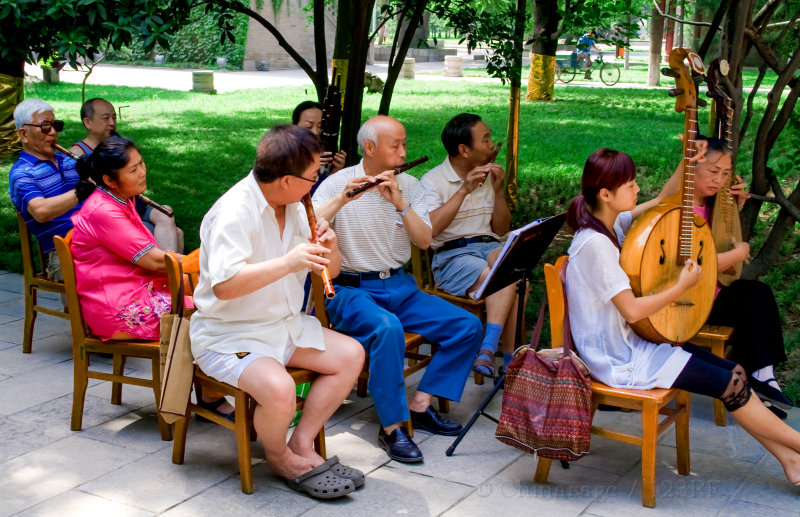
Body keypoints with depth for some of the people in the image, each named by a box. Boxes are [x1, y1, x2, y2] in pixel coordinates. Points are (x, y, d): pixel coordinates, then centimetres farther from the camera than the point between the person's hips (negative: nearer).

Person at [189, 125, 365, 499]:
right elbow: (223, 285, -34)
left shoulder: (294, 207, 4)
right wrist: (288, 262, -39)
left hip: (284, 324, 9)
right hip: (228, 336, -9)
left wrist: (329, 248, -12)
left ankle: (302, 445, 5)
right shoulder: (234, 212, -23)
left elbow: (330, 271, 11)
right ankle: (280, 459, 0)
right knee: (278, 388, -32)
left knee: (350, 355, 0)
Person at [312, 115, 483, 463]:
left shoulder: (409, 185, 8)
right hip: (351, 289, -5)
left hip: (398, 286, 6)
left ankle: (419, 407, -2)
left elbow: (424, 241, -4)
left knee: (468, 327, -10)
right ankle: (391, 428, -24)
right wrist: (342, 199, -29)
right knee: (388, 329, -37)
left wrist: (399, 202, -17)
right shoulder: (338, 184, -5)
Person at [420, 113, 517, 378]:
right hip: (451, 254, -5)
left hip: (488, 247, 5)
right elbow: (429, 229, -17)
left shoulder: (488, 176, 18)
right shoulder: (433, 180, -1)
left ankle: (488, 350, -39)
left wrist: (498, 190, 2)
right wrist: (464, 190, -16)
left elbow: (502, 230, 17)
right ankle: (510, 357, -30)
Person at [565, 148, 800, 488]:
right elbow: (632, 310, -26)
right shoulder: (594, 243, -24)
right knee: (731, 384, -7)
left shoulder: (609, 223, 3)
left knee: (734, 371, 4)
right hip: (618, 361, -9)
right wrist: (682, 287, -14)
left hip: (630, 342, 9)